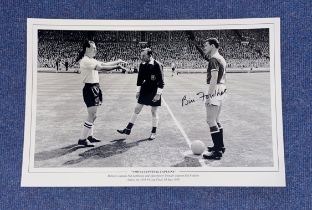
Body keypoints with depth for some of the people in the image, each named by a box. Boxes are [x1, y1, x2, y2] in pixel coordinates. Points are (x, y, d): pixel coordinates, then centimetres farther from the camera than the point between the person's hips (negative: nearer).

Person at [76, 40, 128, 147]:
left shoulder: (92, 60, 15)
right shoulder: (85, 60, -16)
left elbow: (104, 64, 15)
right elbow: (101, 68, -23)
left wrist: (117, 62, 9)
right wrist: (116, 66, -19)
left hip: (95, 88, 10)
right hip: (90, 89, -10)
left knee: (93, 115, 14)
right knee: (92, 115, -8)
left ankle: (89, 136, 24)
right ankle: (82, 139, -1)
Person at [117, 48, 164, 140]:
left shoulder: (157, 65, -14)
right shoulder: (142, 65, 2)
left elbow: (161, 81, -14)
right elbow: (140, 79, 11)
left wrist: (158, 94, -18)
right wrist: (138, 91, 11)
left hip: (154, 91, -5)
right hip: (145, 90, 5)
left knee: (154, 112, 4)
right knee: (137, 109, 8)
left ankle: (153, 132, 18)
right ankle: (128, 129, 17)